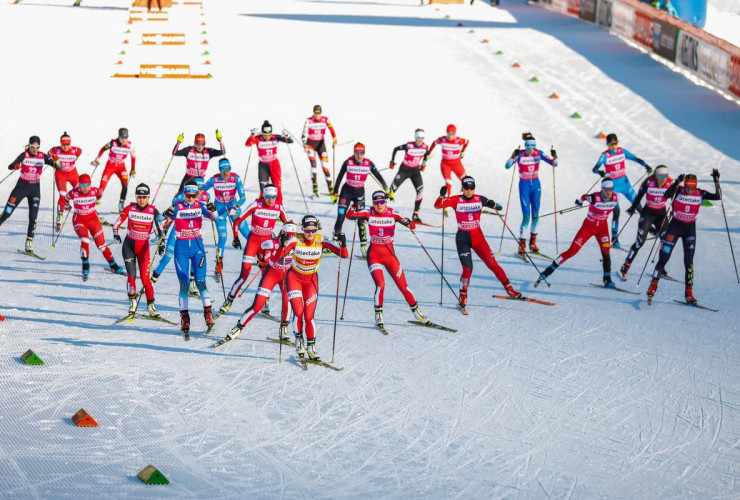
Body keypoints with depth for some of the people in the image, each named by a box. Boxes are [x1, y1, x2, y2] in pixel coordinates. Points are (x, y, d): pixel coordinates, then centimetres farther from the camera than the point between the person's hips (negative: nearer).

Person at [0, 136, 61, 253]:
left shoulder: (43, 156, -3)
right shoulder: (24, 155, -10)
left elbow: (59, 167, -6)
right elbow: (10, 166, -18)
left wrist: (56, 162, -28)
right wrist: (15, 166, -41)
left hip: (35, 189, 2)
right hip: (22, 187, -2)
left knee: (33, 217, -5)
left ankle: (29, 243, 0)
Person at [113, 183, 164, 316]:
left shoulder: (153, 211, -6)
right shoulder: (129, 209, -6)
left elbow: (159, 229, -3)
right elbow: (117, 223, 0)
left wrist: (161, 244, -13)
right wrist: (116, 233, -18)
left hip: (143, 246, 0)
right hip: (129, 244, 0)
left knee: (145, 277, -6)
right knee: (131, 275, -9)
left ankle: (151, 304, 6)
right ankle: (132, 301, 10)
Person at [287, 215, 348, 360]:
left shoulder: (321, 241, -16)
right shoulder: (296, 240, -19)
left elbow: (344, 255, -18)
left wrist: (342, 243, -38)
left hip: (311, 280, 1)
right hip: (294, 277, -1)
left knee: (309, 316, -7)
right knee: (298, 312, -17)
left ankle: (311, 346, 12)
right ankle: (299, 339, 8)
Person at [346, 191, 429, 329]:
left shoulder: (392, 214, -6)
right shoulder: (369, 214, -4)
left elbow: (407, 222, -19)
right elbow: (349, 216, -11)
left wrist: (408, 223, -42)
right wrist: (353, 208, -31)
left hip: (389, 253, 1)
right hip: (374, 254, -1)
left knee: (403, 286, 3)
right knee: (380, 284, -19)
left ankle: (416, 311, 22)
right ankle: (378, 315, -3)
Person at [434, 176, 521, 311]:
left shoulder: (479, 199, -1)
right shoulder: (456, 200, -7)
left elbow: (498, 207, 0)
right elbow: (437, 205, -15)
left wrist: (492, 205, -24)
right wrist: (442, 196, -36)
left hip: (478, 237, 2)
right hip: (463, 239, -2)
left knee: (492, 264, -2)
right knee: (467, 269, -14)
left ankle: (509, 289, 15)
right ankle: (463, 297, 3)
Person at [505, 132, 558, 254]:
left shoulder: (539, 153, -3)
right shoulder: (520, 154, -12)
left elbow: (554, 164, -2)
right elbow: (507, 165, -25)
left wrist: (554, 156, -23)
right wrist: (514, 156, -41)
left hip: (536, 185, 3)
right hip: (524, 186, -3)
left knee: (535, 215, 5)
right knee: (526, 216, -9)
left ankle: (533, 242, 21)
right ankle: (522, 244, -2)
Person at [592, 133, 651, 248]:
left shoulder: (622, 151, -1)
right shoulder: (605, 155, -12)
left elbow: (635, 158, 2)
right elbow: (595, 168, -22)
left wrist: (645, 165, -15)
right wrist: (600, 172, -44)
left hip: (625, 183, 4)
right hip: (613, 185, -4)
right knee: (616, 212, -9)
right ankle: (614, 239, -3)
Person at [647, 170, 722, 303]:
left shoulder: (700, 194, -6)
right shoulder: (679, 190, -13)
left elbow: (717, 196, -13)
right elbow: (667, 195, -32)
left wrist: (716, 181, -23)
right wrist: (677, 182, -43)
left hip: (690, 229, 2)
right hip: (675, 226, -2)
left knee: (689, 262, 0)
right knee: (663, 258, -3)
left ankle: (689, 293, 6)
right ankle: (653, 285, 10)